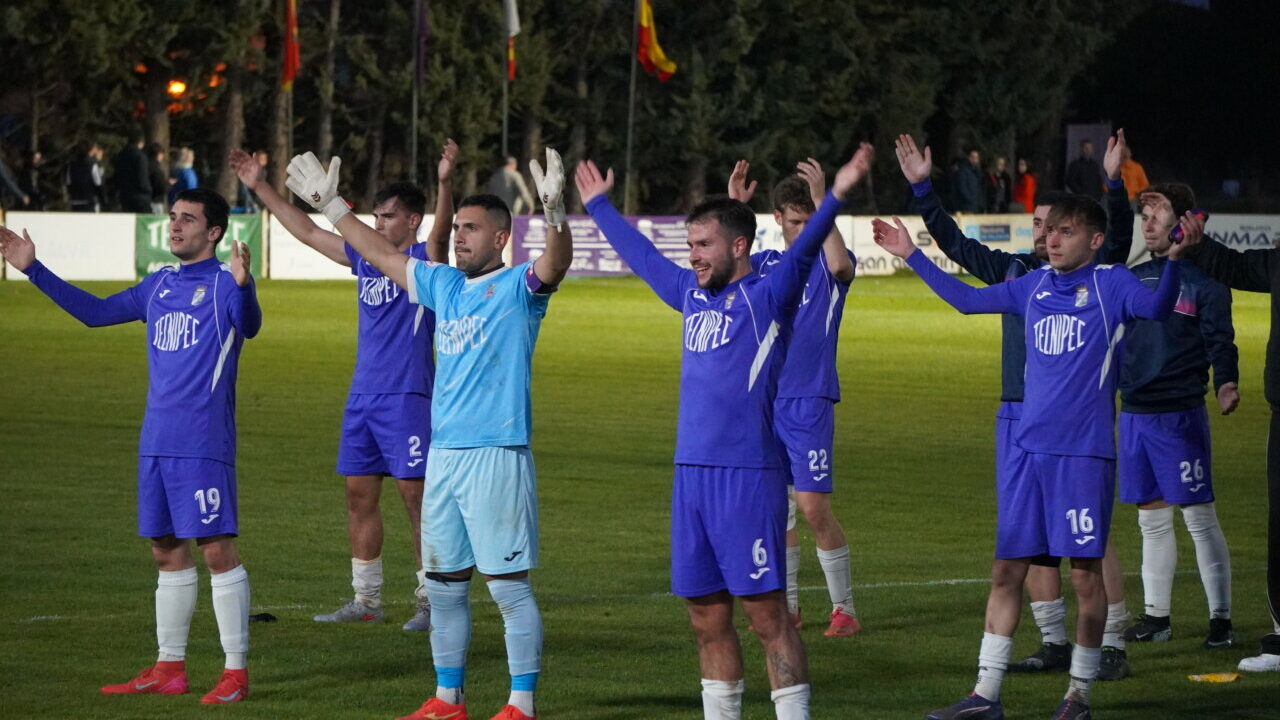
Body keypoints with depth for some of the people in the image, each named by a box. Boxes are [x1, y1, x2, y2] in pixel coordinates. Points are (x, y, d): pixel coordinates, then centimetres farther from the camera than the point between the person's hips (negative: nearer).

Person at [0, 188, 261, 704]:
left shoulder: (224, 284, -6)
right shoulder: (159, 286, 15)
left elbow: (249, 326, -26)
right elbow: (96, 312, 23)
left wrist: (242, 285, -46)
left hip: (205, 444, -7)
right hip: (156, 443, 8)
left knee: (217, 549, -8)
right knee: (167, 552, 11)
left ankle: (236, 671, -4)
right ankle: (169, 669, 19)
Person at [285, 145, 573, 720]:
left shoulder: (518, 288, -5)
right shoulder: (444, 285, 15)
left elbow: (555, 265, -26)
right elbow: (383, 255, 27)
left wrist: (555, 214, -45)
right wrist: (331, 206, 29)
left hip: (497, 454, -8)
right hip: (442, 453, 8)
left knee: (509, 586, -6)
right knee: (444, 585, 13)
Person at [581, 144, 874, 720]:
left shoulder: (768, 296, -4)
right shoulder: (693, 294, 17)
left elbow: (804, 251, -20)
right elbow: (639, 254, 32)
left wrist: (835, 195, -36)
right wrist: (598, 205, 44)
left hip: (747, 475, -7)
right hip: (690, 473, 7)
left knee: (766, 612, -8)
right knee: (707, 617, 10)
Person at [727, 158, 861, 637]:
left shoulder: (827, 265, -2)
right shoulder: (765, 264, 12)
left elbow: (840, 263, -26)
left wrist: (822, 201, -28)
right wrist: (732, 206, -7)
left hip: (809, 401, -5)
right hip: (764, 400, 5)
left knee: (813, 505, -10)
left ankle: (844, 608, 0)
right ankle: (787, 606, 18)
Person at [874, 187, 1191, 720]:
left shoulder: (1110, 284, -3)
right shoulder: (1034, 286, 11)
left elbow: (1156, 307, -21)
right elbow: (967, 299, 21)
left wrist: (1174, 260, -38)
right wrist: (912, 256, 19)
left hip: (1084, 452, -5)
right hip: (1029, 449, 5)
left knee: (1085, 573, 0)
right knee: (1006, 569, 6)